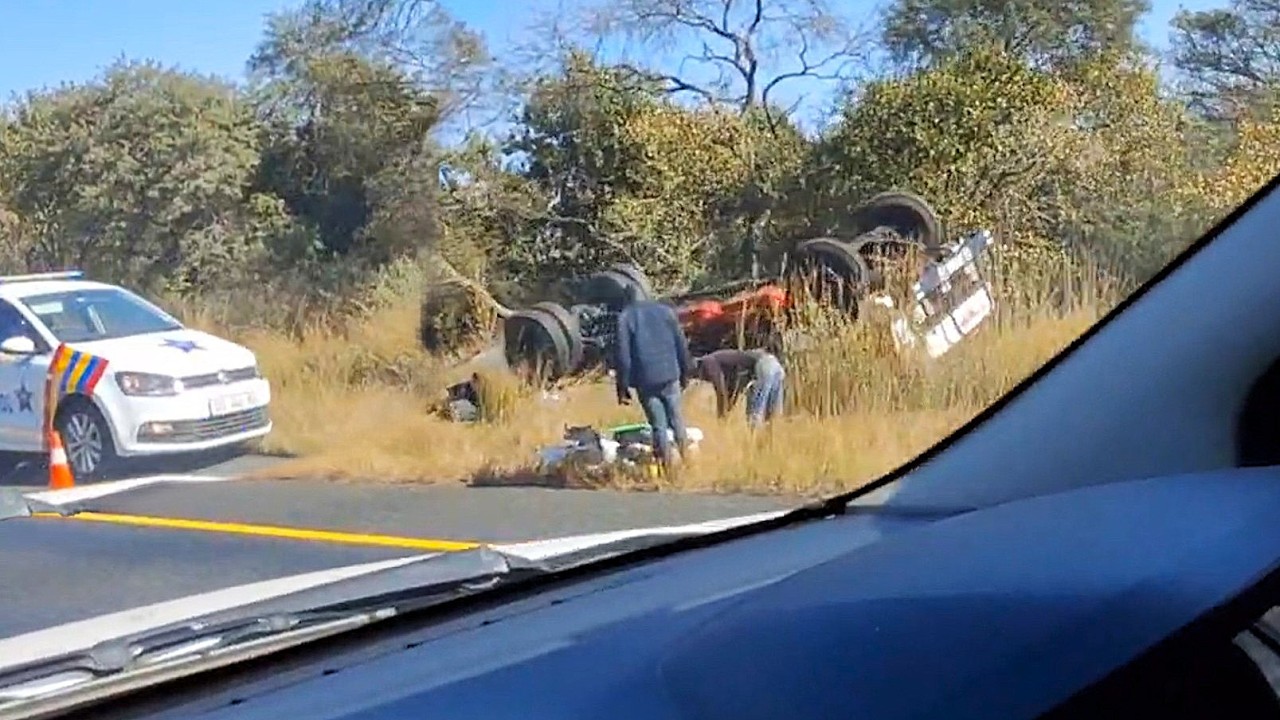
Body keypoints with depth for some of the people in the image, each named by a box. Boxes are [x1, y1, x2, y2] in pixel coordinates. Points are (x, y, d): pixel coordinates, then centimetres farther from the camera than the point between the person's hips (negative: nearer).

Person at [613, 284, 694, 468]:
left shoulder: (625, 318, -4)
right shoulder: (665, 310, 8)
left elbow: (622, 353, -8)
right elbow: (681, 344, 9)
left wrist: (622, 386, -4)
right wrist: (685, 372, 17)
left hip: (645, 379, -3)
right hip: (669, 375, 3)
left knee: (658, 425, 4)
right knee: (677, 419, 14)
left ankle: (666, 465, 6)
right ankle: (685, 458, 17)